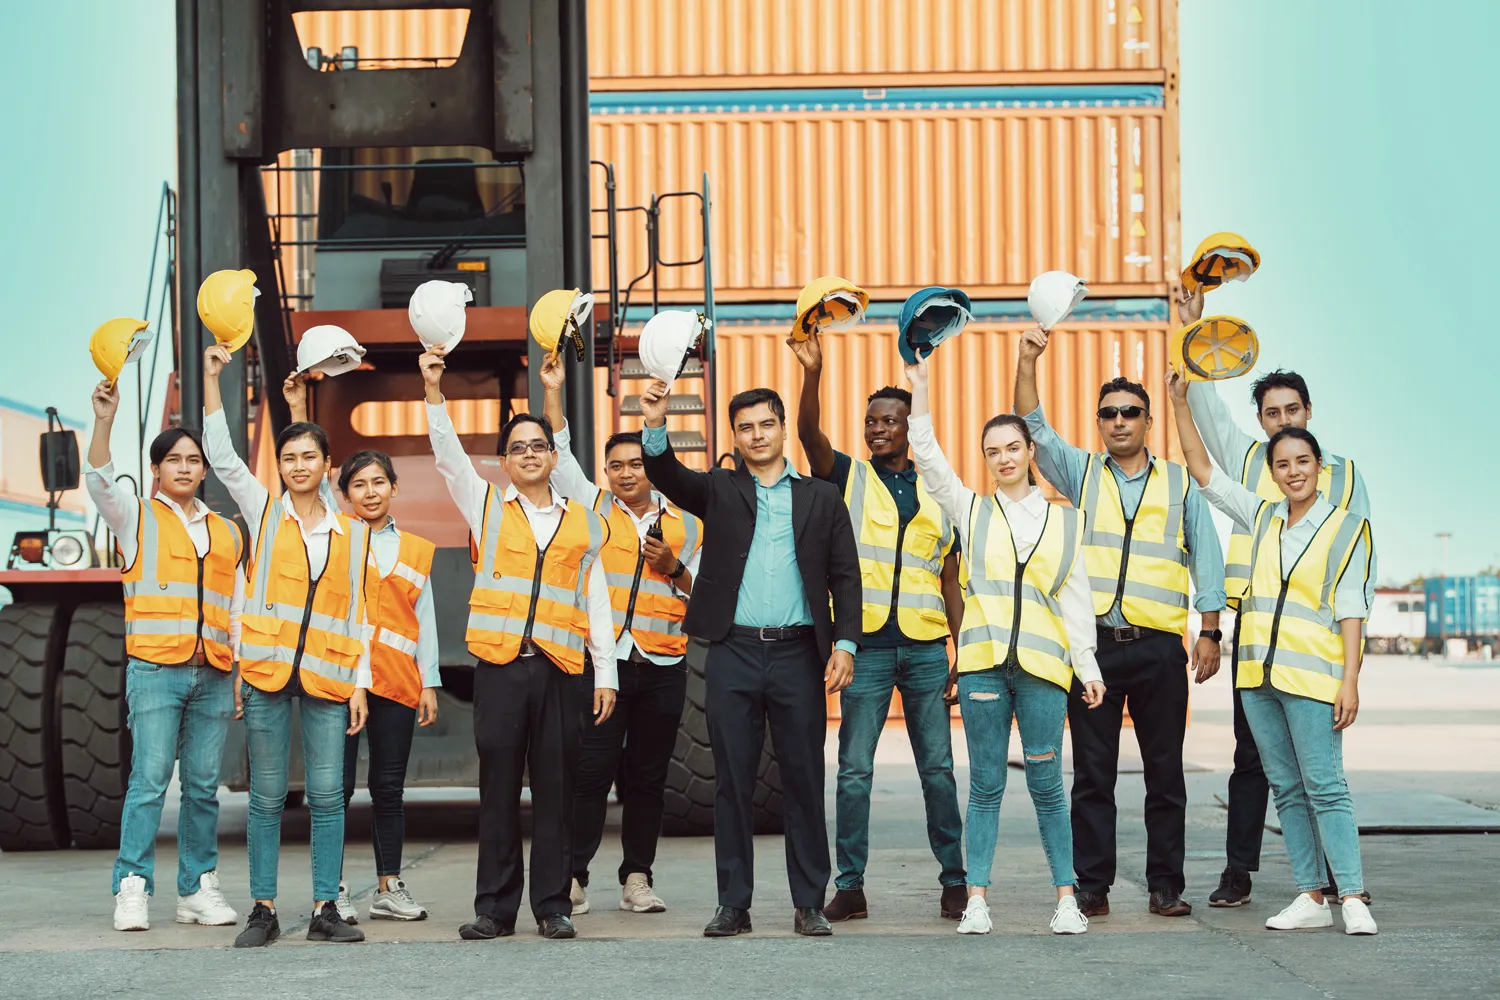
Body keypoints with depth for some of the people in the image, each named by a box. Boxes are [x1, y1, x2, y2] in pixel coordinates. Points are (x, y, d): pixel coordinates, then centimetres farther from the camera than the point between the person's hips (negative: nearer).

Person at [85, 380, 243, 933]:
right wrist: (104, 421, -25)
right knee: (149, 780, -11)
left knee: (204, 785, 4)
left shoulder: (226, 532, 19)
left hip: (213, 675, 4)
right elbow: (99, 481, -11)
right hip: (156, 669, -3)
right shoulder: (136, 518, 9)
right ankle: (132, 889, -9)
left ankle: (198, 888, 10)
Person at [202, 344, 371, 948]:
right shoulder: (263, 512, 8)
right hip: (267, 671, -1)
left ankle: (325, 909, 5)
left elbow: (356, 613, 11)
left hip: (328, 675, 1)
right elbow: (221, 455, -1)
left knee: (328, 794, -2)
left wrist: (360, 683, 5)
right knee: (266, 796, 2)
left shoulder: (351, 532, 11)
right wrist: (210, 378, -7)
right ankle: (264, 910, 8)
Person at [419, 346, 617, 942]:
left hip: (558, 669, 1)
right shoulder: (486, 505, 11)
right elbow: (447, 455, -2)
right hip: (499, 665, -1)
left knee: (555, 789, 2)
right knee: (499, 788, 1)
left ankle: (554, 905, 9)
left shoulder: (583, 523, 13)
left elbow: (596, 602, 12)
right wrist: (434, 391, -14)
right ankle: (495, 908, 7)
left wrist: (606, 674, 7)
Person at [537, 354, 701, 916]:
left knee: (648, 777, 6)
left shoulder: (686, 527, 13)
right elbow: (559, 456, 4)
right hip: (601, 661, -2)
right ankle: (572, 877, -3)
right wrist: (552, 391, -1)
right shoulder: (593, 508, 10)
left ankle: (638, 877, 13)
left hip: (663, 667, 2)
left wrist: (674, 566, -4)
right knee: (591, 771, -7)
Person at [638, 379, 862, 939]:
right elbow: (667, 475, -5)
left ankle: (809, 904, 10)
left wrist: (845, 644, -4)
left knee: (804, 782, 3)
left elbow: (845, 576, 7)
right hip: (732, 655, 0)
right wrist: (655, 425, -24)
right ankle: (734, 904, 9)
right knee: (732, 782, 3)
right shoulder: (719, 491, 12)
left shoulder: (822, 498, 11)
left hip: (798, 654, 0)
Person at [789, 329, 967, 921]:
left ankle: (954, 880, 13)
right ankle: (849, 887, 3)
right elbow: (809, 434, -13)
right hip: (866, 646, -2)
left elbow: (950, 582, 14)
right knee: (854, 769, -2)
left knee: (938, 767, 5)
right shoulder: (849, 478, 7)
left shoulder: (937, 494, 13)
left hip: (926, 648, 2)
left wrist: (962, 650, 7)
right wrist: (813, 374, -28)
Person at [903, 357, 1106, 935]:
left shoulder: (1065, 519, 12)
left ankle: (1066, 898, 8)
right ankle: (977, 899, 6)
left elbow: (1077, 600, 11)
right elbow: (927, 455, 1)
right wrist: (920, 385, -6)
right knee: (985, 786, 2)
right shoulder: (971, 510, 11)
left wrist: (1087, 667, 6)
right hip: (983, 661, 0)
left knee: (1046, 785, 1)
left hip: (1043, 664, 0)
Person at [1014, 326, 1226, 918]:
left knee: (1165, 773, 3)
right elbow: (1033, 428, 0)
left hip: (1160, 646, 0)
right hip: (1094, 642, 0)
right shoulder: (1080, 473, 12)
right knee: (1092, 773, 1)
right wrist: (1028, 361, -13)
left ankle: (1166, 886, 10)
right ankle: (1092, 887, 6)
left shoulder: (1182, 484, 11)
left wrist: (1209, 632, 2)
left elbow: (1207, 559, 10)